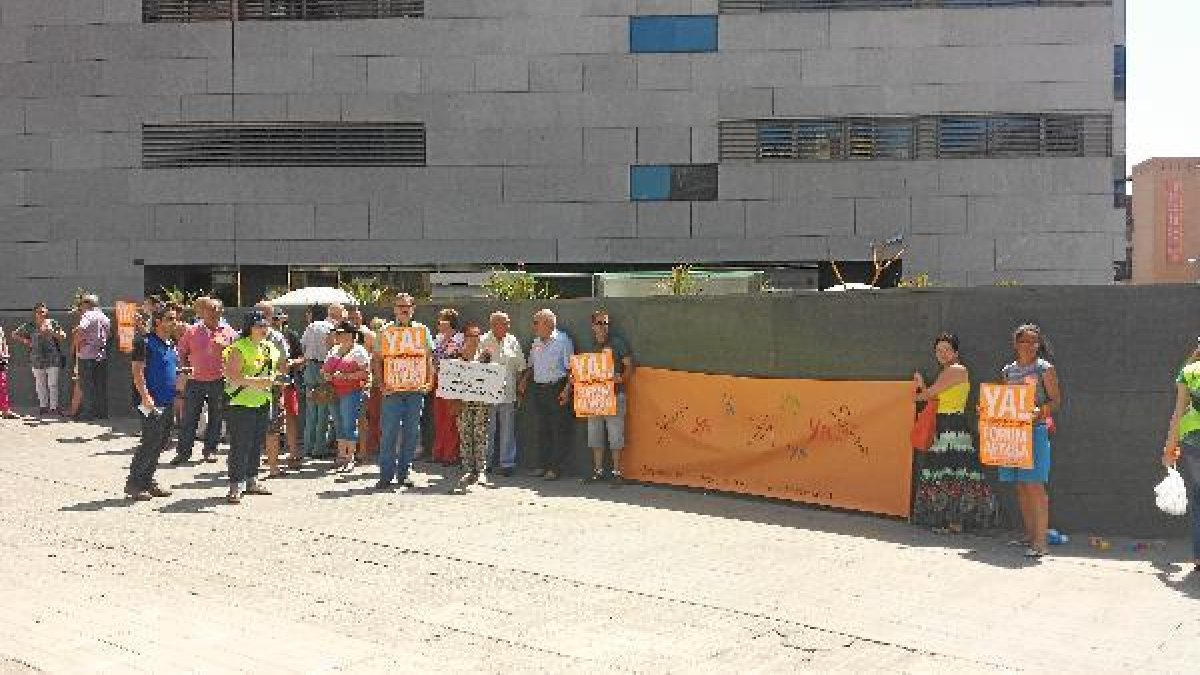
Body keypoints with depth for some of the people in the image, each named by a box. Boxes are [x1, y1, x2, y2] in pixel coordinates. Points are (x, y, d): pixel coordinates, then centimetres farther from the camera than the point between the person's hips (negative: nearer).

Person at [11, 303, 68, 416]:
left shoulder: (53, 323, 2)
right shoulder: (29, 325, 5)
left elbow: (63, 337, -2)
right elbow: (15, 335, 14)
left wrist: (51, 331, -16)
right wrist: (26, 342, 3)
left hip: (53, 358, -2)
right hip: (37, 359, 2)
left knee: (53, 384, -4)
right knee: (40, 384, 6)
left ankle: (53, 407, -1)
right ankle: (43, 406, 15)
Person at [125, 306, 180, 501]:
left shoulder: (171, 344, 15)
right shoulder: (145, 343, -10)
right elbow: (137, 372, -16)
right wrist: (145, 397, -23)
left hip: (168, 403, 8)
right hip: (153, 403, -8)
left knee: (160, 444, 11)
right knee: (150, 444, -8)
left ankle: (147, 481, 20)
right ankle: (133, 484, 1)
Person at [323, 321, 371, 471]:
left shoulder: (358, 351, -3)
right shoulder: (334, 351, 19)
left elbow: (366, 372, -11)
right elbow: (324, 369, 24)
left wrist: (346, 376, -17)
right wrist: (327, 375, 1)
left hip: (351, 392, -7)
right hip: (334, 393, 7)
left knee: (349, 425, -7)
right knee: (339, 425, 9)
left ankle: (350, 459, -1)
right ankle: (341, 456, 16)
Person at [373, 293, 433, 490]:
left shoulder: (422, 330, 11)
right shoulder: (386, 331, 7)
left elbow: (428, 359, 12)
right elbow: (376, 361, 6)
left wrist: (429, 382, 0)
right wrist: (382, 383, -6)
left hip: (416, 388, 2)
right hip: (393, 388, -1)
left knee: (411, 432, 5)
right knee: (389, 431, -3)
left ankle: (404, 473, 14)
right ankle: (386, 475, 3)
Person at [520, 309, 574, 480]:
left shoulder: (562, 340, -7)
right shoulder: (536, 342, 14)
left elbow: (570, 368, -10)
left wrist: (567, 390, -17)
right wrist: (524, 380, 9)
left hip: (557, 388, -7)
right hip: (539, 389, 7)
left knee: (559, 430, -2)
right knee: (542, 430, 10)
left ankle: (556, 467, 3)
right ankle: (544, 465, 18)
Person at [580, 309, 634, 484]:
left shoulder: (618, 343, 1)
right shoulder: (591, 346, 14)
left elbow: (629, 366, -1)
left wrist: (621, 378, -18)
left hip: (614, 394, -5)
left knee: (615, 435, -5)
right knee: (595, 435, 9)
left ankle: (616, 472, 1)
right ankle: (598, 470, 18)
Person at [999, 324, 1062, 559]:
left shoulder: (1045, 368, -1)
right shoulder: (1008, 371, 14)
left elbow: (1056, 401, -4)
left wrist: (1040, 411, -22)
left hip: (1035, 429, -6)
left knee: (1035, 486, -10)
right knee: (1021, 486, 9)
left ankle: (1040, 542, -8)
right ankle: (1030, 535, 19)